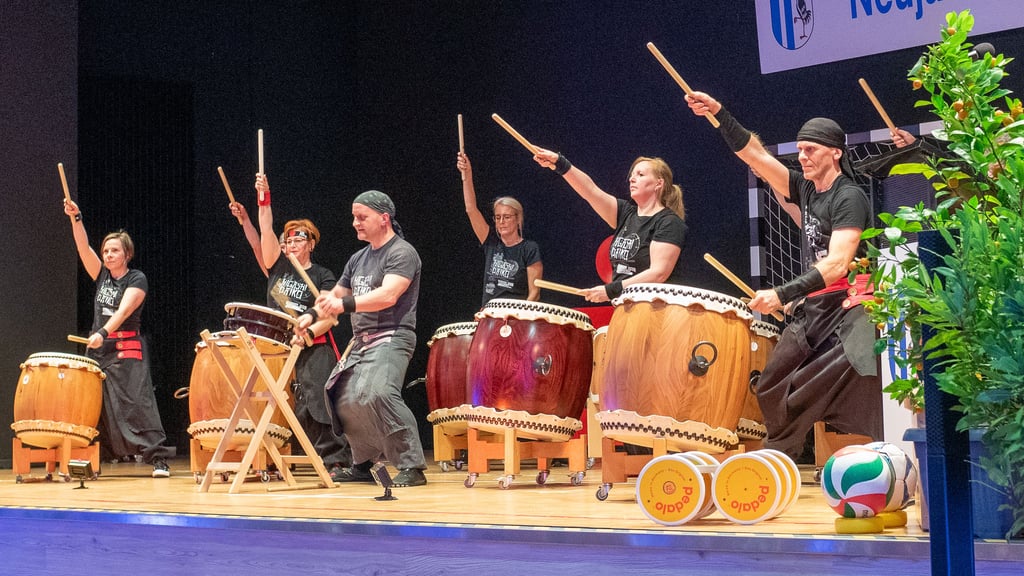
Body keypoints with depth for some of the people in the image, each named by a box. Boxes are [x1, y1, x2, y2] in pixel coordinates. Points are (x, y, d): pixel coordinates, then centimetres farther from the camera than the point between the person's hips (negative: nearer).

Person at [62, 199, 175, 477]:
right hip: (97, 349, 6)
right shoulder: (102, 275, 12)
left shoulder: (137, 279, -4)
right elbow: (84, 248, 1)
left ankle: (159, 459, -13)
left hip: (126, 351, -6)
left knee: (136, 404, -11)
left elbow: (123, 311, -18)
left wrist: (102, 333, -32)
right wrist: (75, 217, -11)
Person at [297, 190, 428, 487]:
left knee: (376, 393, -29)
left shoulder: (402, 253, -9)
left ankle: (412, 466, -24)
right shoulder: (358, 259, 18)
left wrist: (345, 305, -34)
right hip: (361, 341, 10)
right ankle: (363, 464, 27)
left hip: (392, 338, -10)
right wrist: (312, 314, 9)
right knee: (343, 400, 11)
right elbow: (337, 295, 28)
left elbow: (388, 295, -24)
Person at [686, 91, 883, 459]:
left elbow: (838, 264, -24)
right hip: (812, 309, 8)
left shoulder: (849, 198, -13)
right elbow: (755, 155, 5)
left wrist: (783, 295, -30)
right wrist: (719, 115, -6)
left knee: (865, 388, -25)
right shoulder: (805, 190, 10)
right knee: (773, 387, 8)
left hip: (849, 309, -8)